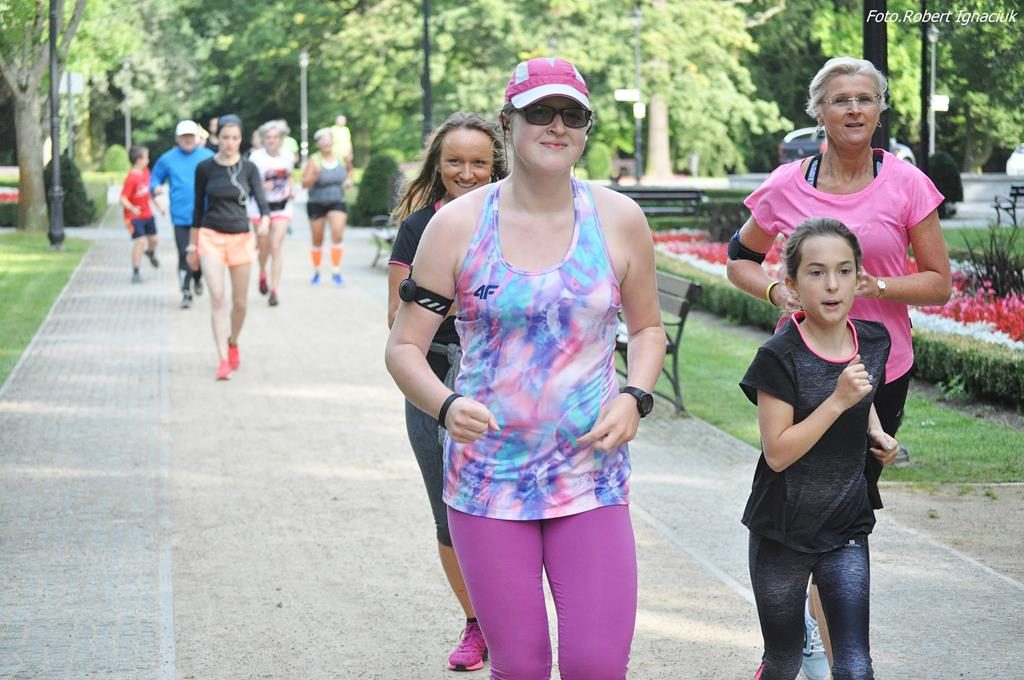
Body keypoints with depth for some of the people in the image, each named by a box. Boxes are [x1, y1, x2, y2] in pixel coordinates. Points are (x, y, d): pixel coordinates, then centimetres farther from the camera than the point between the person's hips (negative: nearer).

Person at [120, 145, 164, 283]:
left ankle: (151, 253, 54)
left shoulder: (146, 171, 1)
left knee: (153, 239, 19)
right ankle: (135, 273, -8)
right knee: (140, 241, -16)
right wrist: (132, 209, -46)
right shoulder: (131, 178, -24)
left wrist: (158, 205, 22)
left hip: (148, 214, 8)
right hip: (135, 217, -8)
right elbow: (123, 199, -28)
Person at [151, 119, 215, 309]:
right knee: (184, 255, -8)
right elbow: (155, 179, 14)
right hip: (180, 216, -1)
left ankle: (197, 278, 37)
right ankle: (186, 292, -2)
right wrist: (155, 187, -9)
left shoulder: (208, 157, 4)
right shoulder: (168, 159, 6)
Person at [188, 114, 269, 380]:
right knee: (217, 297, -14)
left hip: (240, 237, 1)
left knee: (240, 302, 7)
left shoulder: (248, 169, 0)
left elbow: (261, 199, -12)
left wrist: (265, 220, -34)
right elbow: (199, 207, 6)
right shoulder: (205, 168, -1)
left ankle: (233, 344, 35)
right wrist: (192, 245, 8)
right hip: (211, 237, -1)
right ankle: (223, 360, -14)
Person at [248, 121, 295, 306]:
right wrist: (263, 186, -27)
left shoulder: (287, 156, 1)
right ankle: (262, 274, 44)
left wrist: (291, 189, 1)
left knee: (276, 248, -9)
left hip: (281, 207, 1)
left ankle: (274, 291, -8)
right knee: (264, 247, 9)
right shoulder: (257, 157, -10)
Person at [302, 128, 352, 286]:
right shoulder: (314, 160, -10)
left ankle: (336, 271, -13)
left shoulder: (341, 158, 0)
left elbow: (349, 170, 22)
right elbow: (304, 183, -15)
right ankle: (316, 272, 27)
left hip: (337, 203, 1)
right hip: (316, 203, -1)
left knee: (338, 233, -19)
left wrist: (348, 180, 2)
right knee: (317, 241, 8)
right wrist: (316, 176, -32)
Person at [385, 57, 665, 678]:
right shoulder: (458, 225, -1)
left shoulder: (619, 219, 3)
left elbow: (648, 326, 16)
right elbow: (404, 347, 1)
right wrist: (447, 405, -19)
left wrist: (634, 396, -4)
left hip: (592, 479, 1)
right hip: (487, 482, -1)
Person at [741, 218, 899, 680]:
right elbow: (777, 453, -20)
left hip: (846, 529, 3)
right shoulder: (780, 358, -18)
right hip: (781, 533, -3)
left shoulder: (873, 342, -3)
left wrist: (877, 433, 0)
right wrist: (838, 401, -27)